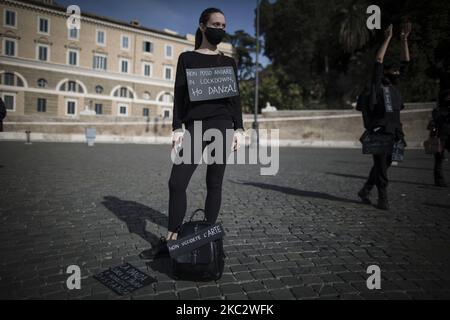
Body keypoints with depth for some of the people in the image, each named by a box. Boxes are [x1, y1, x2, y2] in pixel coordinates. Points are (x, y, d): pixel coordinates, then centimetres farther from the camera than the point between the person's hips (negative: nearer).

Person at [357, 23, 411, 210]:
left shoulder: (394, 84, 15)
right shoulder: (378, 84, -3)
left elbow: (406, 62, 20)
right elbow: (379, 60, -12)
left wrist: (404, 40, 17)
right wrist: (387, 39, -8)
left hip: (393, 133, 8)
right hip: (379, 133, -7)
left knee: (383, 165, 12)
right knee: (381, 168, -2)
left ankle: (365, 191, 24)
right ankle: (383, 200, 7)